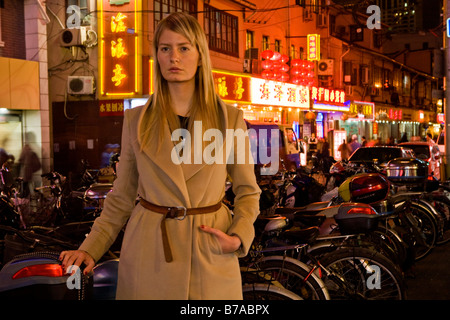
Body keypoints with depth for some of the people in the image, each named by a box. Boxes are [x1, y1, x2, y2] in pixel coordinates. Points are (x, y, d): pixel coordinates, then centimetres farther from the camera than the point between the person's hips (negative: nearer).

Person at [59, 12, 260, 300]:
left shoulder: (231, 119, 1)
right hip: (147, 254, 0)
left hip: (211, 256, 0)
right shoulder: (136, 121, 3)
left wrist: (238, 238, -9)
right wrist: (90, 249, -2)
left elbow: (248, 191, 7)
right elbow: (122, 197, 8)